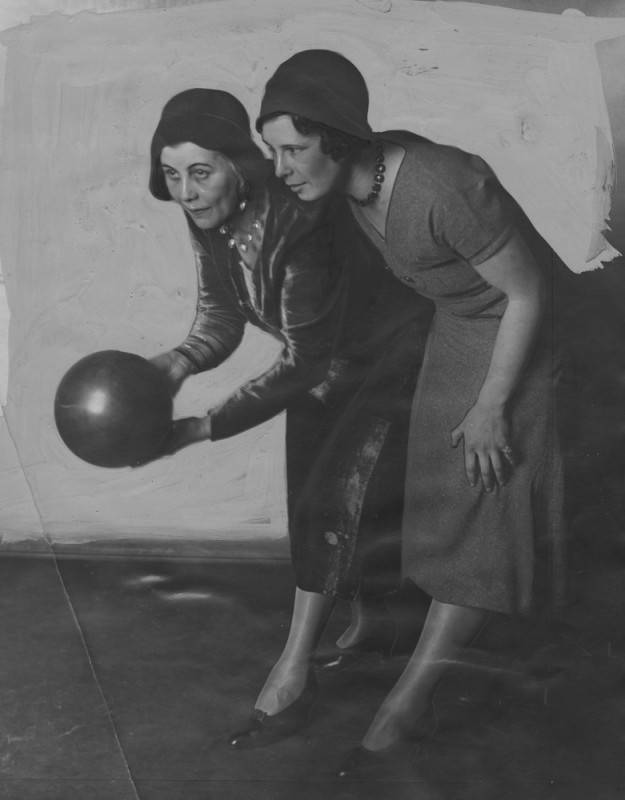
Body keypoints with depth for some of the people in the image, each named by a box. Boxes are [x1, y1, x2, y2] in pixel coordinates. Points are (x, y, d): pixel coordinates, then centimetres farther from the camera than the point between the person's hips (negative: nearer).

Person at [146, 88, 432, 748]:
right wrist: (178, 365, -29)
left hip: (392, 354, -7)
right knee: (312, 494, 13)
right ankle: (362, 618, 39)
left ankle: (292, 674, 3)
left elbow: (302, 364, -32)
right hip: (329, 357, 8)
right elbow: (221, 314, -7)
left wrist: (199, 430, -35)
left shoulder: (297, 227, -39)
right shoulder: (209, 214, -16)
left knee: (332, 495, -10)